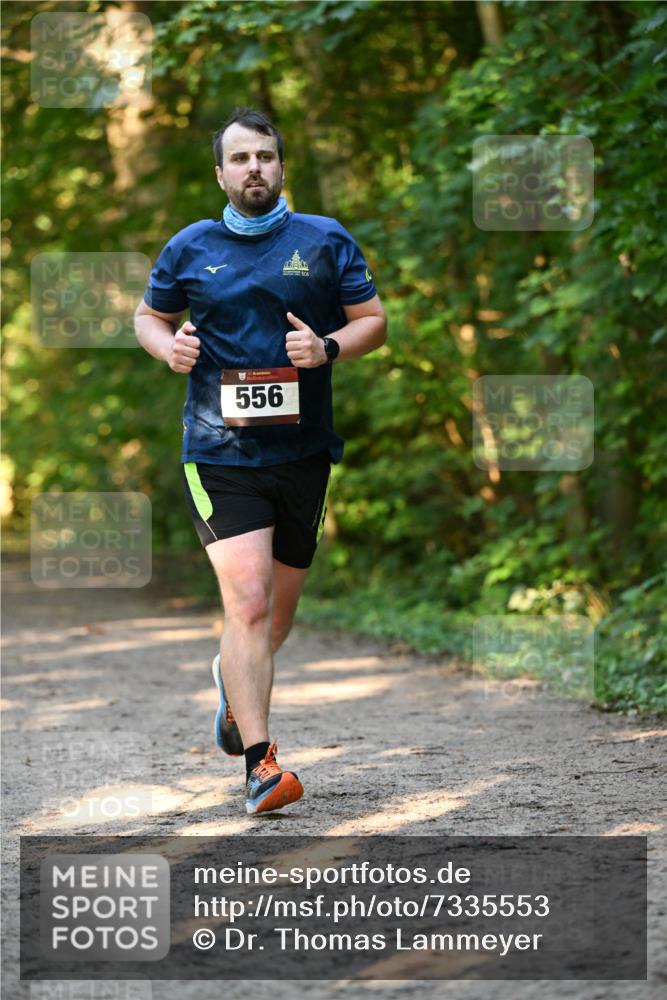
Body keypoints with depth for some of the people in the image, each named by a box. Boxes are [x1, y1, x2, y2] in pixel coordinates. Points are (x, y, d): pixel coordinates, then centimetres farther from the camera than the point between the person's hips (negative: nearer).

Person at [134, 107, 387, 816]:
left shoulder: (326, 241, 6)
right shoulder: (190, 249, 6)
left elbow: (374, 321, 9)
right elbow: (150, 315, 19)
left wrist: (328, 348, -11)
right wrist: (167, 346, -4)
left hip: (303, 450, 2)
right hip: (219, 454, -2)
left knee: (279, 609, 14)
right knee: (247, 602, -16)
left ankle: (235, 687, 47)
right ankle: (259, 762, -14)